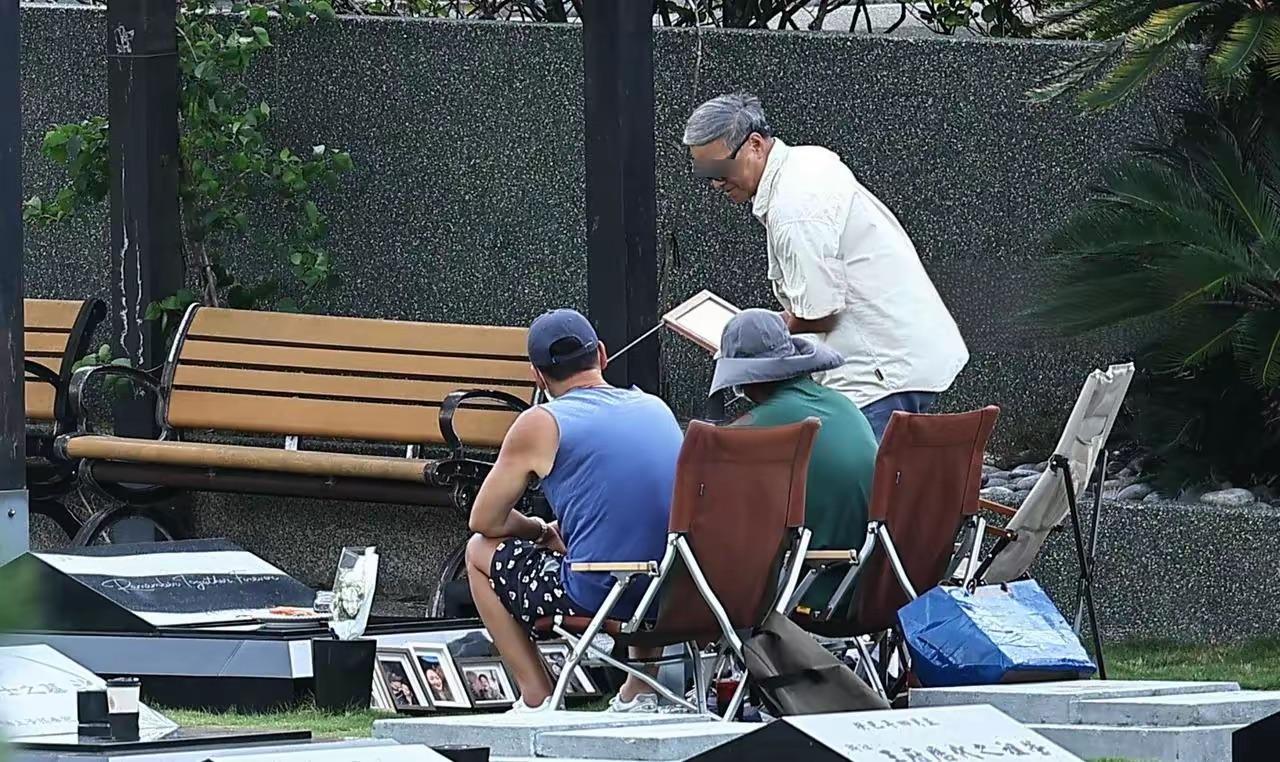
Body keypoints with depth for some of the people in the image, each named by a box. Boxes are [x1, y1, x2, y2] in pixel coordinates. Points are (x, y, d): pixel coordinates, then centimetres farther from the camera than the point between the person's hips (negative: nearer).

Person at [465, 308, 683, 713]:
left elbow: (484, 521, 7)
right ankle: (639, 692, 33)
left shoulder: (539, 424, -3)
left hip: (594, 596, -5)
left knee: (481, 552, 20)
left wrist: (539, 531, 25)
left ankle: (538, 700, 16)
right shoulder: (656, 407, 13)